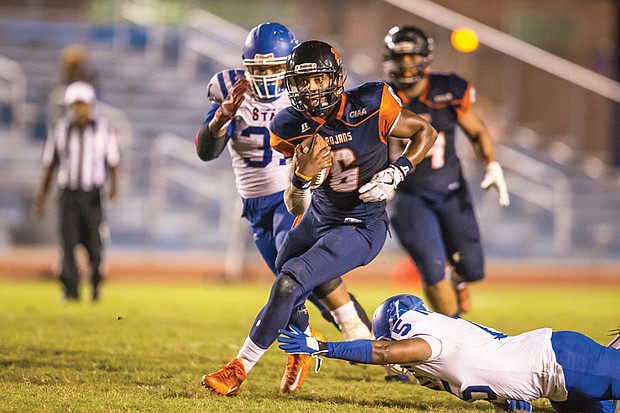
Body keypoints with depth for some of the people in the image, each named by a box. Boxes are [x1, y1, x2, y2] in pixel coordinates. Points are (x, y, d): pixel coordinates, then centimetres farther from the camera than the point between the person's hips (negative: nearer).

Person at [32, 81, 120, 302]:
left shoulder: (104, 129, 2)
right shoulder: (59, 130, 5)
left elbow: (113, 163, 5)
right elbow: (49, 165, 11)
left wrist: (114, 186, -13)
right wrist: (40, 198, 11)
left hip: (93, 196, -1)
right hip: (68, 194, 1)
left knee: (94, 244, 0)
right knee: (68, 243, -8)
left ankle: (96, 285, 23)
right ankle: (71, 290, -5)